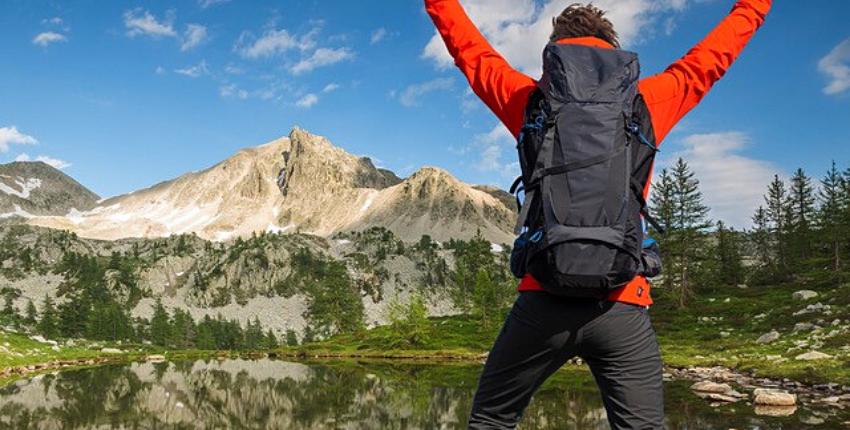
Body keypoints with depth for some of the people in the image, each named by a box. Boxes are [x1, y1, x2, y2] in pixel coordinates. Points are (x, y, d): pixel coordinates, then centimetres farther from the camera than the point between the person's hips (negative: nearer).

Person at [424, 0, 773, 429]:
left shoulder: (532, 100, 9)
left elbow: (468, 48, 23)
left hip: (544, 300, 0)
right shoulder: (647, 101, 10)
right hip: (624, 309, 1)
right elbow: (709, 60, 26)